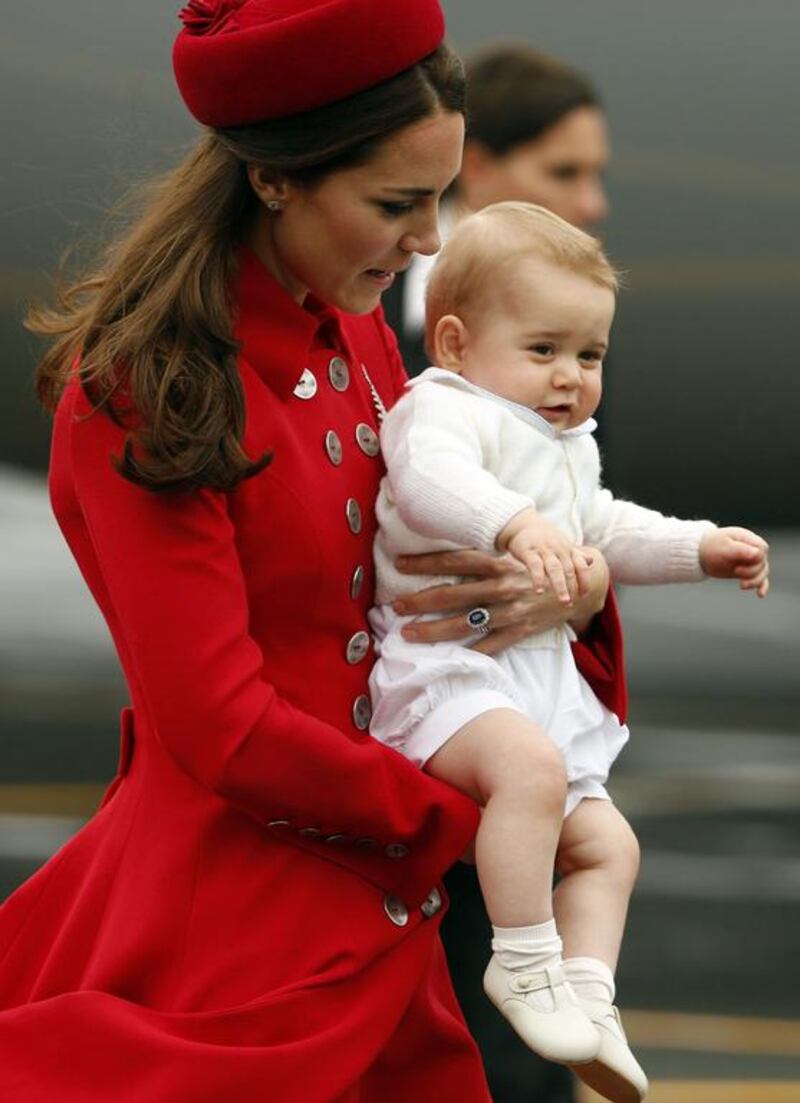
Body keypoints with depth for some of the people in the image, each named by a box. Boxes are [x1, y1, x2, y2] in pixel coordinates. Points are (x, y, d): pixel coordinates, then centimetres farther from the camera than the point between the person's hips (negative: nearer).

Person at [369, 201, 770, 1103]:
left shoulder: (566, 448, 20)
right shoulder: (444, 409, -12)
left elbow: (607, 531, 37)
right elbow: (431, 476, -36)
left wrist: (700, 547, 26)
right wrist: (517, 524, -53)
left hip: (538, 681, 10)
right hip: (443, 669, -10)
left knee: (606, 844, 9)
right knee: (529, 762, -36)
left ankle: (587, 993, 8)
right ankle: (523, 963, -30)